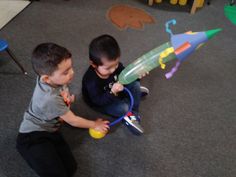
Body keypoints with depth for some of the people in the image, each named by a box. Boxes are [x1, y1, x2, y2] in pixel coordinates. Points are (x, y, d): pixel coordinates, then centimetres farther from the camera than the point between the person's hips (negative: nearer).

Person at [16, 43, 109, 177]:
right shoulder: (51, 99, -33)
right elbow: (73, 121, -17)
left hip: (49, 130, 8)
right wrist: (95, 125, -3)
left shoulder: (51, 78, -12)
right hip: (33, 137, -7)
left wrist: (67, 99, -2)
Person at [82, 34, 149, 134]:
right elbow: (99, 101, -34)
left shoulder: (115, 64, -21)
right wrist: (112, 92, -50)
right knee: (123, 108, -26)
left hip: (115, 90, 6)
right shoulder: (91, 81, -38)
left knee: (135, 84, -7)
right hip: (100, 103, -6)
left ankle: (133, 115, 1)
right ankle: (130, 113, 12)